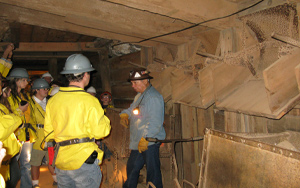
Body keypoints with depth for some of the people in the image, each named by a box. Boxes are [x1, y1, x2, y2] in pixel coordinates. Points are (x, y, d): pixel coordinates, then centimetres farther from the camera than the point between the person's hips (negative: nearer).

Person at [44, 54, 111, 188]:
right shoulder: (89, 100, -14)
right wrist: (105, 120, 6)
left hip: (60, 162, 6)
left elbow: (48, 134, 7)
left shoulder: (52, 100, 2)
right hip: (84, 161, -5)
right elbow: (100, 131, -13)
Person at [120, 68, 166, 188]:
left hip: (149, 142, -10)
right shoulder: (139, 96, 17)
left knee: (152, 172, -3)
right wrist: (125, 114, 4)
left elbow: (155, 122, -22)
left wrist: (145, 139, -25)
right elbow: (131, 109, 27)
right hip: (138, 143, 10)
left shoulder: (154, 97, -15)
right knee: (132, 169, 21)